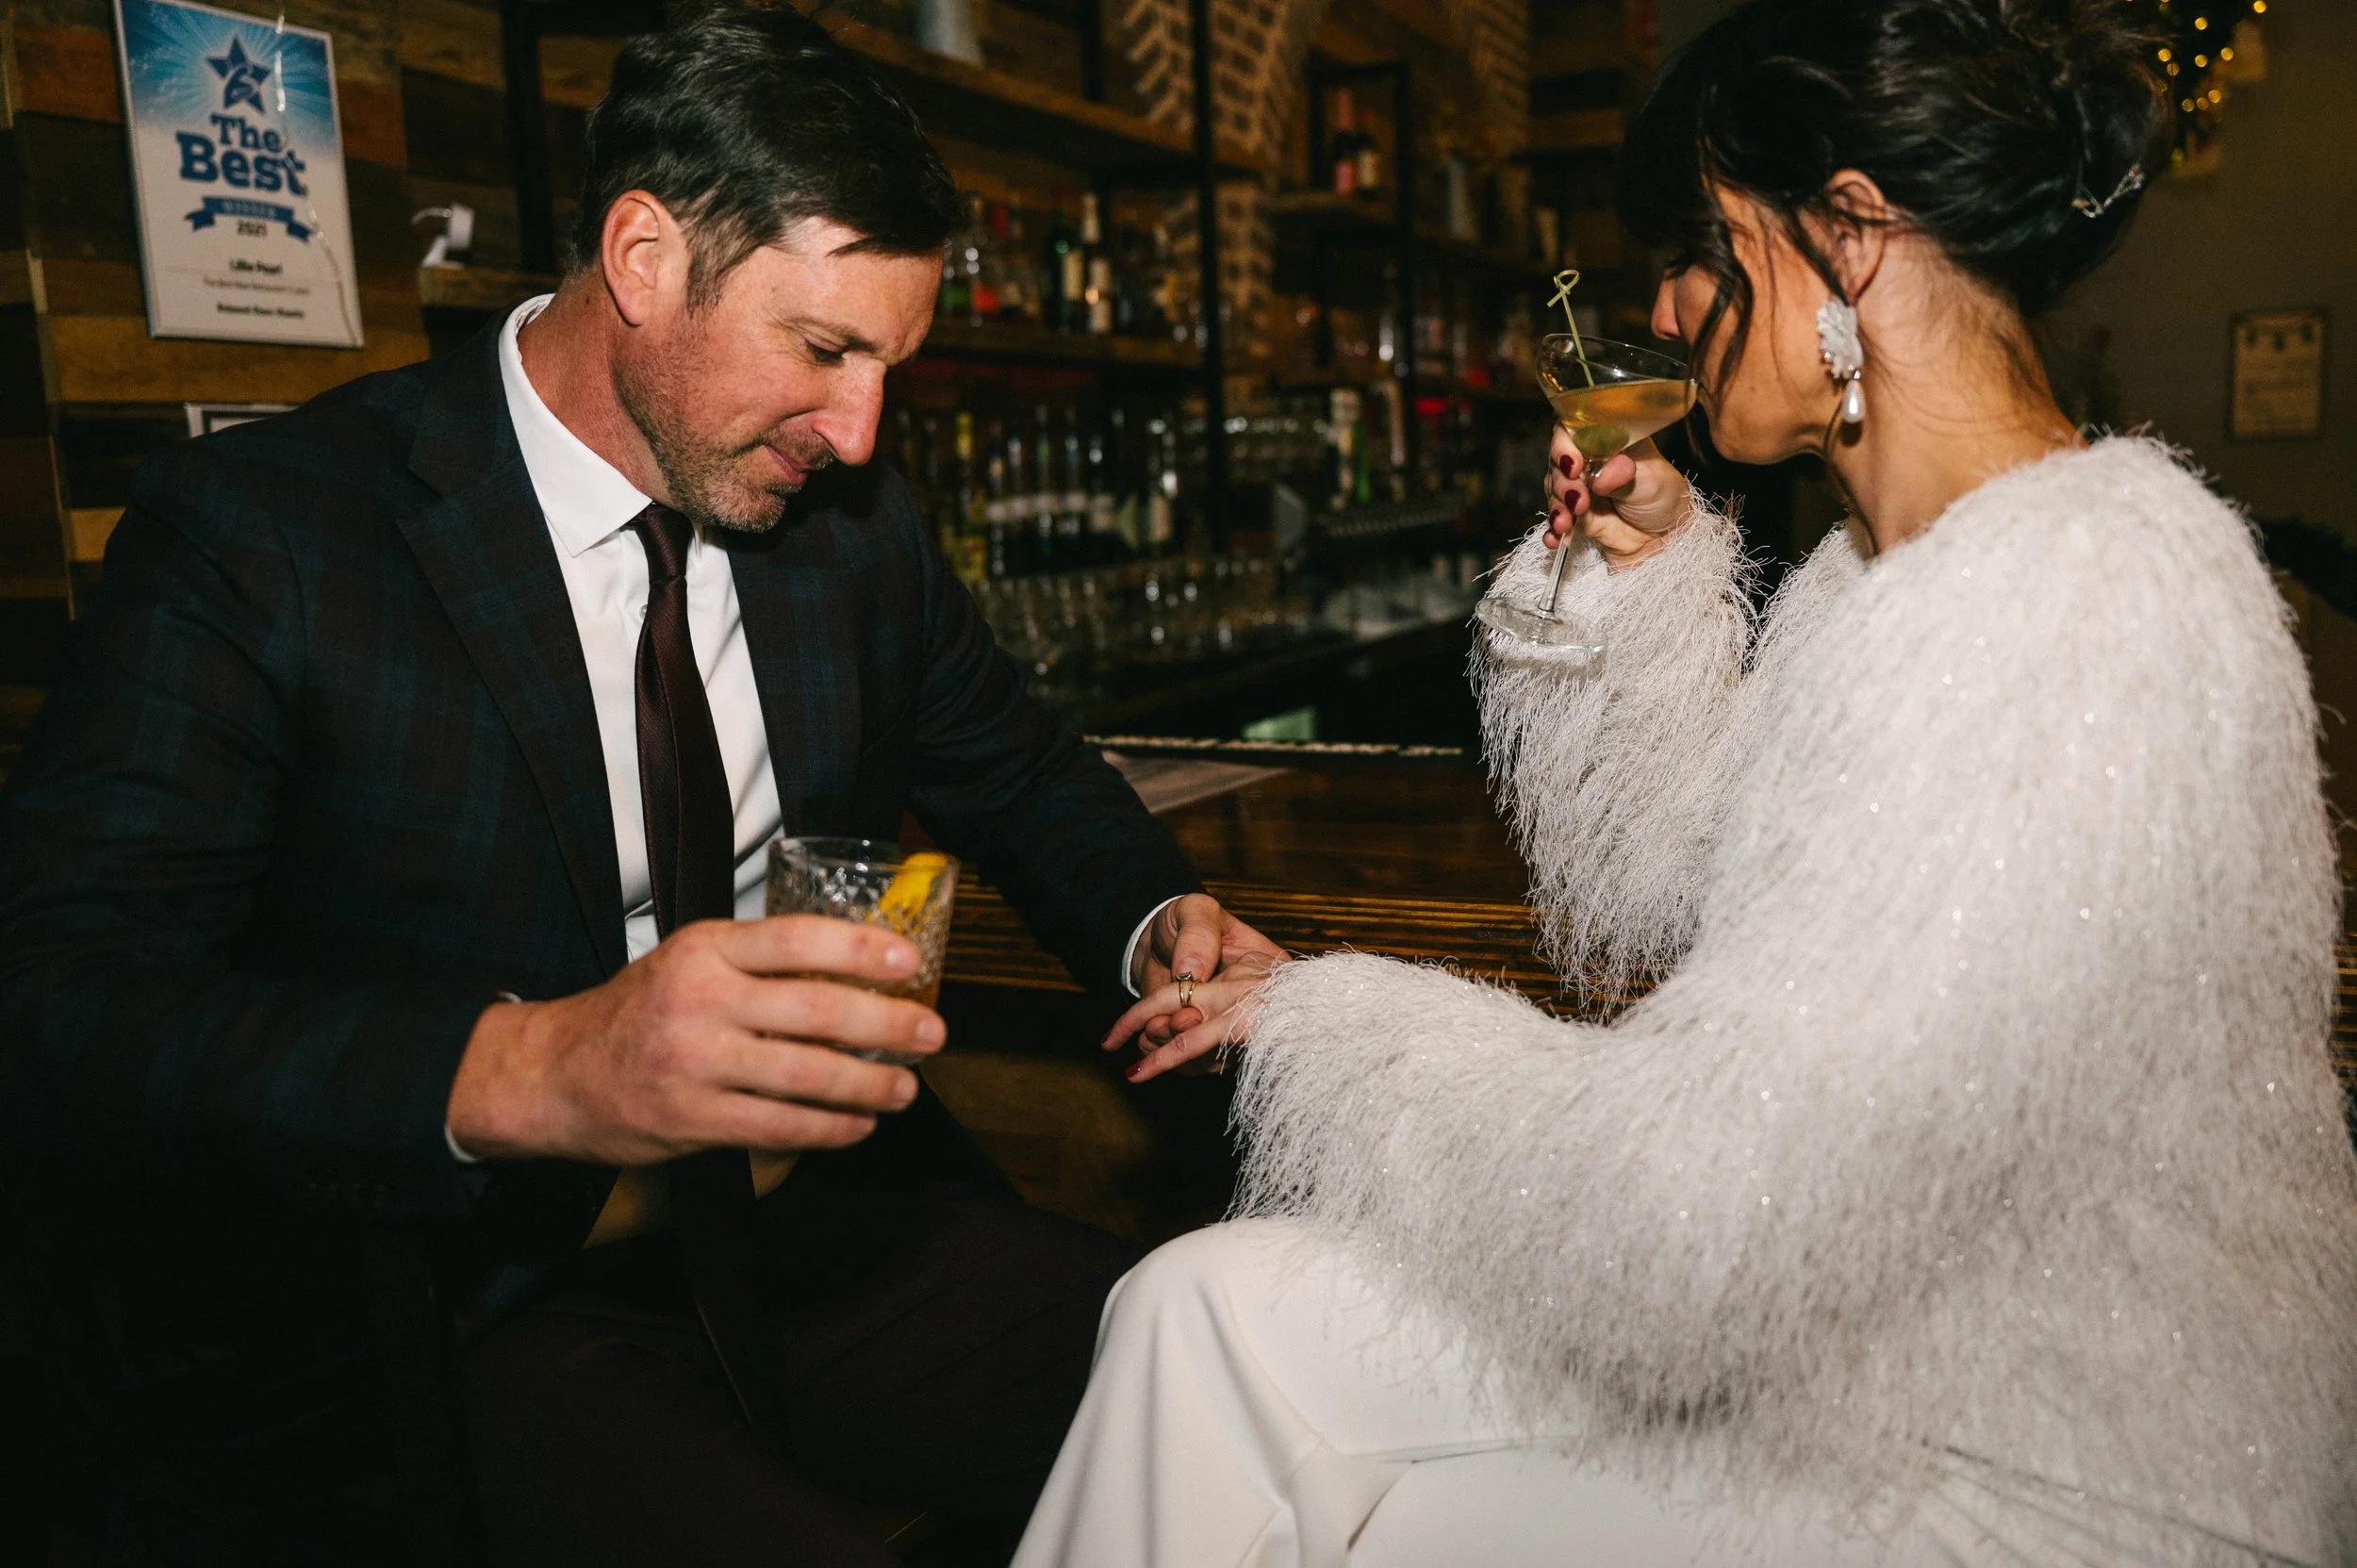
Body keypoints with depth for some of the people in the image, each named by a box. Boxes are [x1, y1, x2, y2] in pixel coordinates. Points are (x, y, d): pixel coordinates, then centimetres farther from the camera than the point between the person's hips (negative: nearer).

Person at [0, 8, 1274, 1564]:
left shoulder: (859, 519, 6)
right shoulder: (253, 536, -10)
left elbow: (1021, 778, 19)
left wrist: (1159, 926, -3)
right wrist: (517, 1072, -36)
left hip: (836, 1217, 5)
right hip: (492, 1305, -4)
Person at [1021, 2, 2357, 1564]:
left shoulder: (2087, 600, -28)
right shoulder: (1893, 566, 3)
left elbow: (1706, 1199, -31)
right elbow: (1671, 890, 14)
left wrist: (1335, 1021, -16)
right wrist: (1651, 580, 3)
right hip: (1847, 1297, 8)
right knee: (1214, 1310, -2)